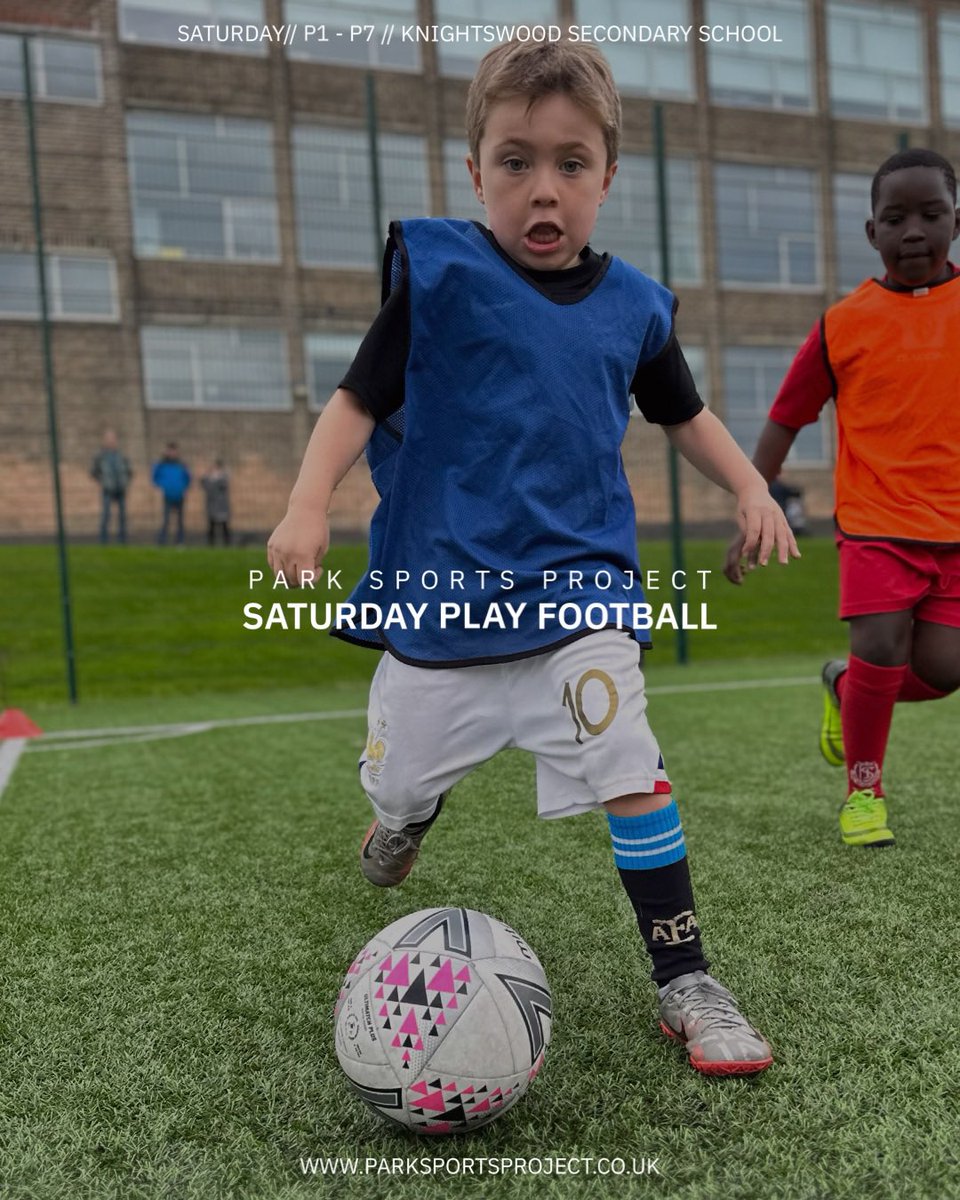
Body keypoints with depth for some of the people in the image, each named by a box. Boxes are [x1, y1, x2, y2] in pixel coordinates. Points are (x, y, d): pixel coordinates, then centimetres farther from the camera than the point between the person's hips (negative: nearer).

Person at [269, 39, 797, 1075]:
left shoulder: (631, 305, 5)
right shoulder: (441, 275, -5)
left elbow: (683, 414, 21)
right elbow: (360, 398, -4)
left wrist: (750, 488, 7)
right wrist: (307, 507, -18)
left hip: (577, 590, 1)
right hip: (440, 590, 0)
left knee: (631, 772, -12)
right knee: (399, 779, 15)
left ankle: (684, 983, 5)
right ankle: (405, 819, 54)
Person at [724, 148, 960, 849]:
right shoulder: (845, 323, -1)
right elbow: (785, 421, 3)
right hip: (876, 523, -2)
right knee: (881, 651, -15)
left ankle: (845, 686, 30)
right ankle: (864, 790, 12)